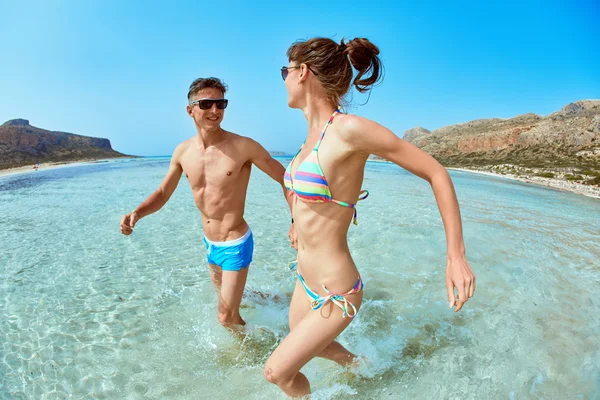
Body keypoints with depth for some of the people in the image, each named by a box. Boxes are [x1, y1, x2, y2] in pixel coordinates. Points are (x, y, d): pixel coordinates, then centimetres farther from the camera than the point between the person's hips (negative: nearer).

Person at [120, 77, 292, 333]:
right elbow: (163, 194, 7)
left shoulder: (243, 146, -19)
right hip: (209, 244, 6)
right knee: (223, 295, 30)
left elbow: (284, 178, -13)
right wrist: (137, 213, -11)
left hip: (236, 245, -6)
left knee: (227, 318, 2)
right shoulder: (183, 151, -3)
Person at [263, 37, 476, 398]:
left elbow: (437, 173, -18)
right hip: (306, 281, 8)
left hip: (335, 297, -8)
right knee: (302, 346, 33)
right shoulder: (316, 133, -1)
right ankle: (356, 364, 62)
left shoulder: (349, 129, -26)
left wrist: (457, 256, -18)